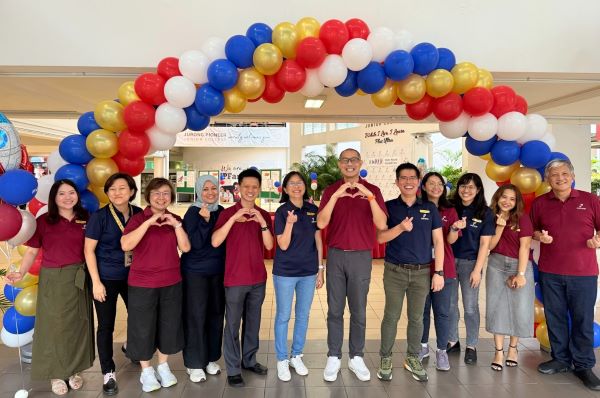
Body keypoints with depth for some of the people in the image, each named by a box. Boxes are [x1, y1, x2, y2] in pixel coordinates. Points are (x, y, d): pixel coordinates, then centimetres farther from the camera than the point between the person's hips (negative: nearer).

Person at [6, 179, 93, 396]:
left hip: (79, 278, 2)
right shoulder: (43, 221, -5)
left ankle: (74, 370, 29)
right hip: (52, 279, -2)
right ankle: (56, 374, 23)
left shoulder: (86, 219, 1)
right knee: (54, 325, 7)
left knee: (78, 324, 12)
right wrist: (21, 273, -17)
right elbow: (32, 251, -3)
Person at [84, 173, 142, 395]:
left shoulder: (139, 213, -2)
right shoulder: (99, 217, -12)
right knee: (106, 325, 5)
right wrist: (96, 282, -13)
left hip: (133, 276, 4)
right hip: (106, 278, -3)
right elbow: (88, 250, -10)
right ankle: (108, 372, 22)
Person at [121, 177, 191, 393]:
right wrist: (148, 222, -26)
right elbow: (125, 245, -22)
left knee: (169, 325, 13)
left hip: (171, 283, 4)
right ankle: (146, 371, 27)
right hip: (142, 283, -3)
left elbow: (185, 247, -5)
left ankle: (163, 366, 33)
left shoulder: (175, 219, 5)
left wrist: (176, 225, -17)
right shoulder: (138, 218, -6)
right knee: (143, 327, 8)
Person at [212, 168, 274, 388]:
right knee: (232, 325, 4)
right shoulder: (228, 213, -6)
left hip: (258, 278, 4)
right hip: (235, 279, -4)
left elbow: (269, 245, -4)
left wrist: (262, 221, -18)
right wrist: (234, 218, -26)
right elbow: (215, 242, -17)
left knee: (253, 322, 15)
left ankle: (249, 360, 32)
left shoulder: (264, 215, 5)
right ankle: (233, 369, 16)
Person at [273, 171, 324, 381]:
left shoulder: (313, 210, 1)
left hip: (309, 272, 4)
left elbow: (318, 240, 7)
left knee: (303, 315, 15)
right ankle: (282, 359, 24)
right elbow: (283, 245, -13)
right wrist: (290, 222, -28)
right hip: (285, 272, -4)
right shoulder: (282, 212, -10)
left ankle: (296, 356, 32)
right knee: (283, 316, 8)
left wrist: (320, 268, 7)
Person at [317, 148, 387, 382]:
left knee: (359, 311, 9)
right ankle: (333, 358, 19)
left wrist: (370, 196, -24)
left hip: (361, 257, 0)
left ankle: (356, 358, 23)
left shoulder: (372, 190, 0)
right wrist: (336, 195, -22)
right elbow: (321, 223, -11)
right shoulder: (331, 190, 2)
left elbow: (381, 225, -11)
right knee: (335, 310, 7)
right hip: (336, 255, 1)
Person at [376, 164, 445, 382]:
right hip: (394, 271, -1)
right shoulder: (389, 207, 1)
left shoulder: (429, 208, 5)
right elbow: (380, 237, -5)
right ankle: (385, 358, 20)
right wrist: (401, 228, -22)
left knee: (416, 317, 12)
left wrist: (439, 272, 0)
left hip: (422, 272, 2)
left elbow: (438, 241, 5)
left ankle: (413, 358, 28)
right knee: (391, 316, 5)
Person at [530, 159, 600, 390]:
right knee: (554, 317, 11)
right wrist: (539, 236, -7)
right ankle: (561, 359, 27)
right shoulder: (539, 203, 5)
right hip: (550, 272, 2)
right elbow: (532, 230, 14)